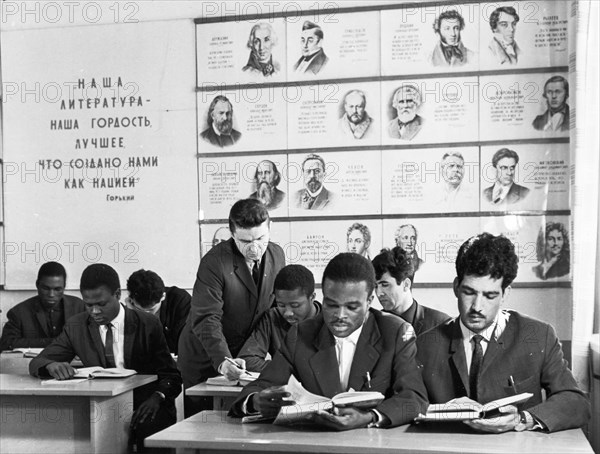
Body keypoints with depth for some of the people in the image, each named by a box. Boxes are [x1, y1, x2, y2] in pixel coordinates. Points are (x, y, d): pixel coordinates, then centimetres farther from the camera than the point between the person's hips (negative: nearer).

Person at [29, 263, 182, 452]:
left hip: (144, 408, -2)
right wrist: (52, 366, -21)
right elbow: (36, 363, 5)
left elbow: (171, 376, 1)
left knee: (145, 428, -36)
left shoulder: (147, 325, -2)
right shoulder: (76, 326, 5)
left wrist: (157, 397, -23)